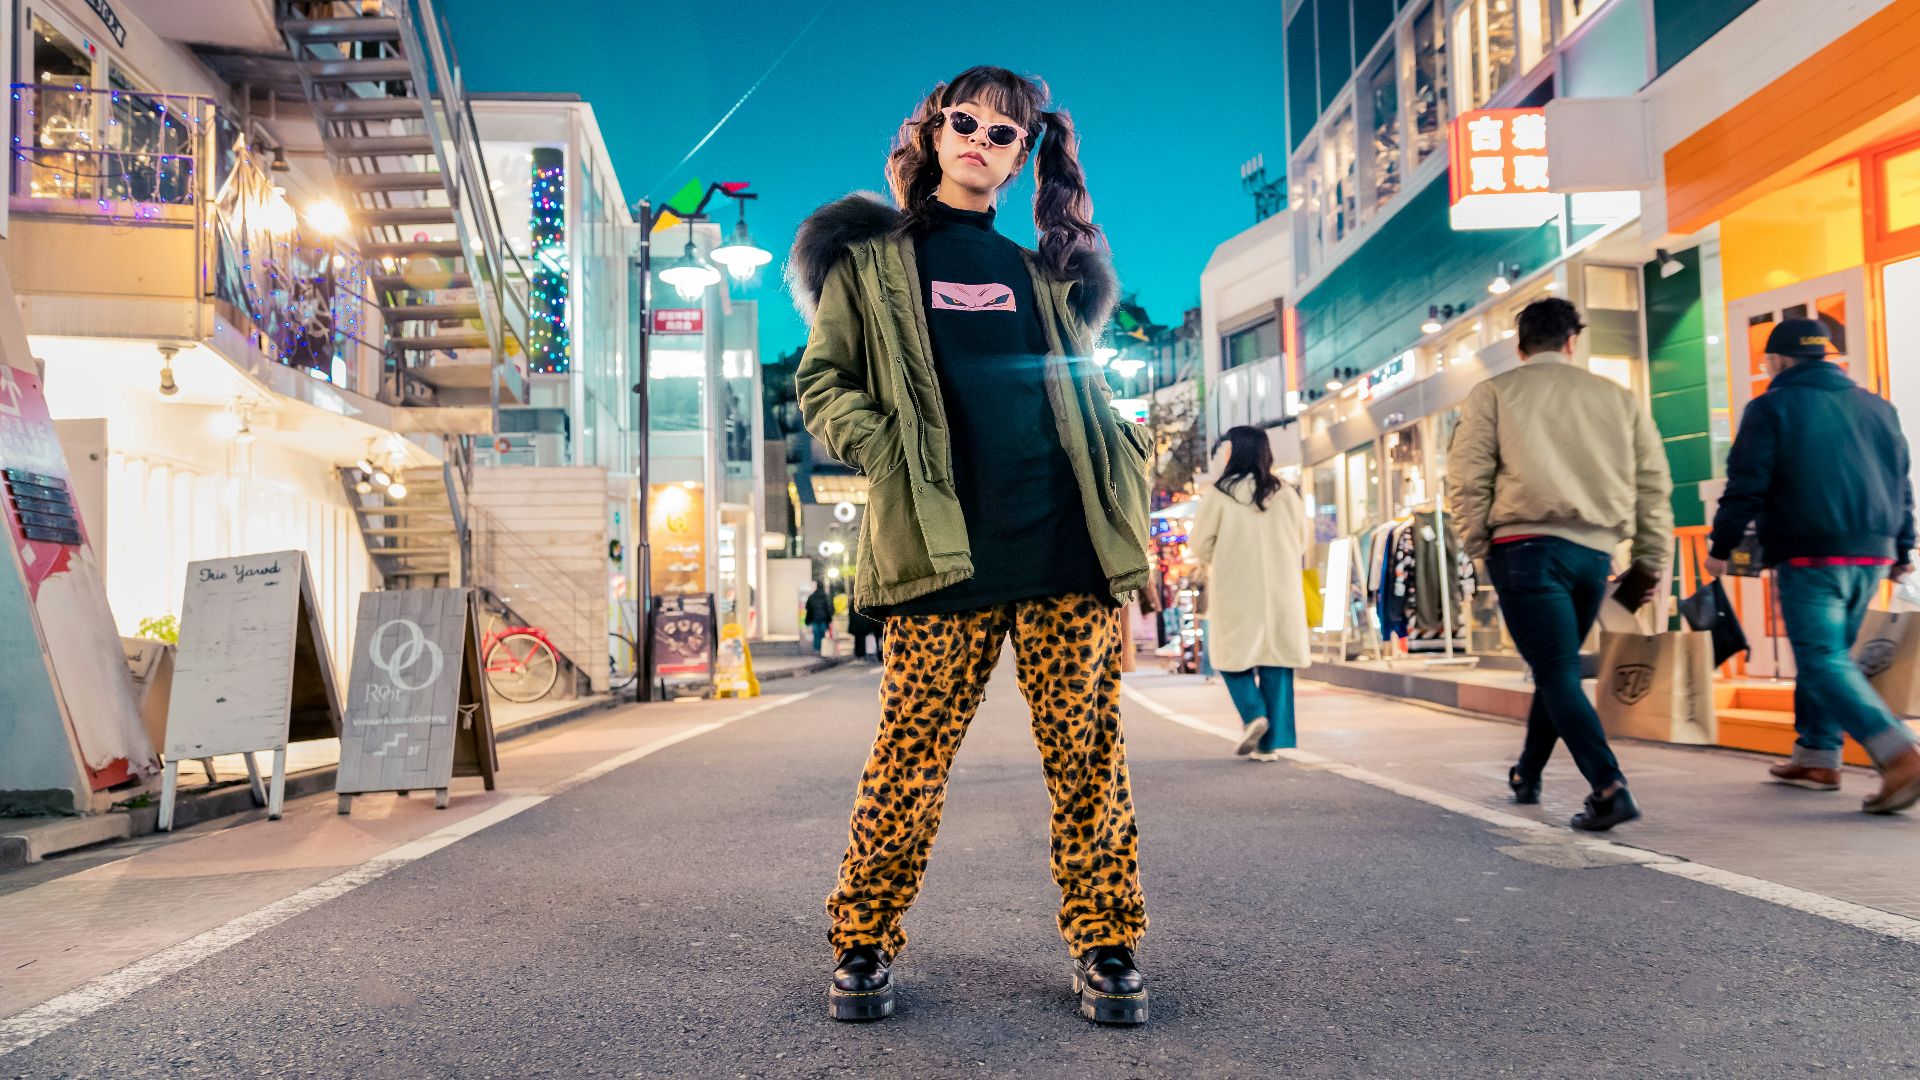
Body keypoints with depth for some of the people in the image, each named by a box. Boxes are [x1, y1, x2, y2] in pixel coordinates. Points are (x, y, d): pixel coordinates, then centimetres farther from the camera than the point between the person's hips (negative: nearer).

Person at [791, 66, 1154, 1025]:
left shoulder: (1042, 273, 22)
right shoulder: (873, 256, 12)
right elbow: (821, 381, 7)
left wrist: (1121, 460, 9)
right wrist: (884, 451, -10)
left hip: (1066, 541, 3)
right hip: (943, 545, -3)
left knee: (1087, 749, 2)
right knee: (912, 754, -2)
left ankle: (1105, 944, 14)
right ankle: (862, 943, 14)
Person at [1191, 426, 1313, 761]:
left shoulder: (1218, 494, -7)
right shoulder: (1285, 493, 3)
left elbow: (1201, 546, -3)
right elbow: (1304, 540, 12)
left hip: (1236, 592, -3)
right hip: (1281, 592, 3)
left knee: (1234, 654, 13)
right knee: (1275, 660, 6)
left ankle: (1253, 714, -8)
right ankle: (1271, 742, 5)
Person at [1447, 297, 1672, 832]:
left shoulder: (1493, 394, 6)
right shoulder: (1618, 398, 15)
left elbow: (1468, 478, -2)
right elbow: (1654, 485, 12)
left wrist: (1479, 547, 6)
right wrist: (1652, 562, 15)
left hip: (1527, 546, -4)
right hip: (1595, 551, 4)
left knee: (1557, 672, -4)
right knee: (1556, 666, 19)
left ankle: (1609, 788, -19)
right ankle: (1527, 776, 33)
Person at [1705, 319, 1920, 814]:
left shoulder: (1771, 408, -4)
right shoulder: (1876, 407, 15)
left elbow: (1746, 487, -8)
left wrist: (1721, 546, 0)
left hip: (1810, 556, -7)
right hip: (1871, 557, 7)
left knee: (1823, 661, -9)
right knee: (1829, 654, 18)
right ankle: (1816, 757, 23)